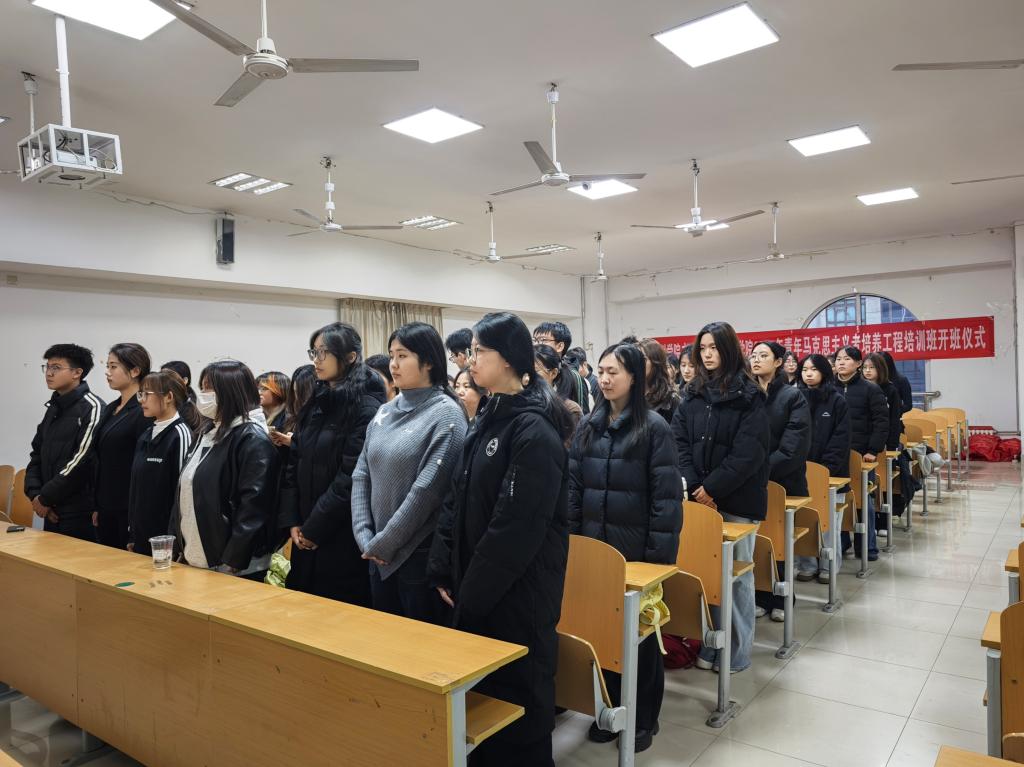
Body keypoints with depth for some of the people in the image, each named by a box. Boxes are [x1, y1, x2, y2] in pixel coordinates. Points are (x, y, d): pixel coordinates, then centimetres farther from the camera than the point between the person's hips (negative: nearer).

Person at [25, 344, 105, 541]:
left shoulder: (92, 408, -11)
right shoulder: (53, 408, 15)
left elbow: (82, 461, -17)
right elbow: (36, 455, 16)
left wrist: (45, 498, -10)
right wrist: (34, 495, 1)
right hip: (51, 512, 8)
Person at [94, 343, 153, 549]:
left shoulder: (144, 411, -14)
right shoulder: (111, 409, 12)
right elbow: (101, 463, 16)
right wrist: (97, 506, 15)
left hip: (131, 509, -8)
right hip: (107, 508, 8)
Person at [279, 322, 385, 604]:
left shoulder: (367, 408, -14)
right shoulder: (315, 404, 10)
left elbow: (352, 477, -19)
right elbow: (294, 465, 9)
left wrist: (314, 528, -14)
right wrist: (292, 522, 0)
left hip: (344, 538, -7)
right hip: (306, 538, 7)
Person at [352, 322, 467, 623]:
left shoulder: (446, 414, -13)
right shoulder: (385, 412, 7)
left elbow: (427, 489, -19)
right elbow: (361, 475, 5)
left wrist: (383, 543, -14)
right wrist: (365, 536, -6)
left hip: (421, 556, -6)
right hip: (379, 557, 6)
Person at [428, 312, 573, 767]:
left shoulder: (535, 430, -20)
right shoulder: (488, 419, 7)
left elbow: (518, 526, -23)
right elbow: (457, 501, 9)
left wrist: (472, 592, -16)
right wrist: (444, 571, 3)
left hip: (518, 589, -8)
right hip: (477, 586, 8)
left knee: (516, 688, 9)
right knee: (480, 684, 20)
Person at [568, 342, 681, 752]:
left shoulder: (654, 427, -10)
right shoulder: (588, 425, 4)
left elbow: (667, 496, -11)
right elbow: (573, 486, 7)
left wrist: (661, 552, -14)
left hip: (637, 547, -4)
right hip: (593, 544, 5)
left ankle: (643, 719, 29)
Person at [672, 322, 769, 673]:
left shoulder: (748, 396, -5)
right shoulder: (692, 394, 9)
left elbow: (748, 452, -13)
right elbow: (680, 442, 3)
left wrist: (713, 487, -16)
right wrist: (693, 486, -10)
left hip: (736, 499, -4)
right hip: (698, 498, 4)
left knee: (736, 574, 6)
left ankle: (737, 652, 18)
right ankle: (709, 646, 21)